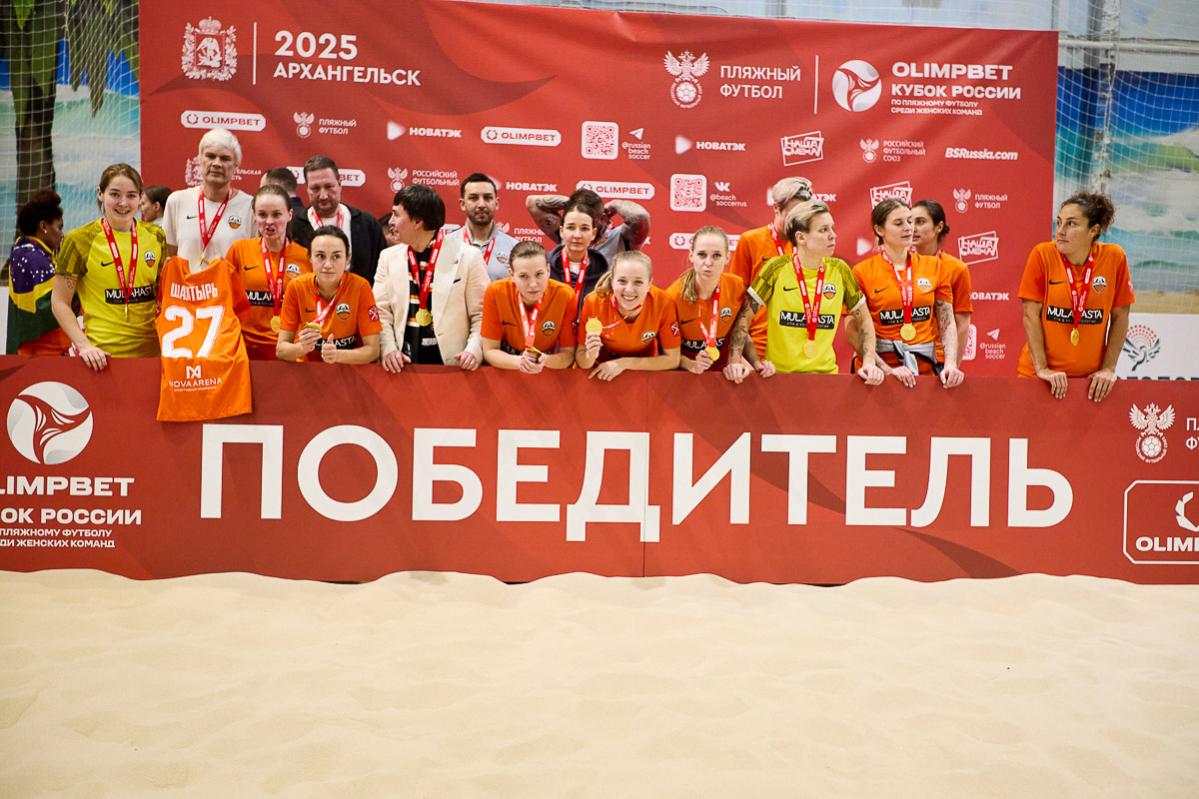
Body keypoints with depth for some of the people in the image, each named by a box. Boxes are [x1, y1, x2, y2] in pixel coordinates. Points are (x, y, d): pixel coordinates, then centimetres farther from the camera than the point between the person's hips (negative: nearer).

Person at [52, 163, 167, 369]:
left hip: (153, 350, 3)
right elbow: (60, 302, -1)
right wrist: (83, 345, -13)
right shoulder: (79, 240, -4)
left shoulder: (155, 237, 5)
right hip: (104, 355, -3)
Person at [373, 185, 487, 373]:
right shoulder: (389, 257, 9)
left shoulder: (467, 257, -2)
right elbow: (381, 313, 6)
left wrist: (474, 350, -16)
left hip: (451, 363, -2)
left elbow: (481, 314, -1)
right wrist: (389, 348, -10)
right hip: (403, 363, 3)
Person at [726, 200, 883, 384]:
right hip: (778, 375, -1)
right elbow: (743, 318, -4)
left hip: (825, 374, 2)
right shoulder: (777, 268, -7)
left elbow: (864, 320, 11)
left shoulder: (839, 270, 1)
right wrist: (735, 362, -17)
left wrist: (870, 362, -1)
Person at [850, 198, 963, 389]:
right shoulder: (862, 272, -5)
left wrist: (950, 365, -12)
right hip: (879, 372, -2)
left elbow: (947, 323, 3)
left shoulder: (933, 266, 4)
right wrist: (887, 369, -18)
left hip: (927, 367, 3)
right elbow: (854, 332, -9)